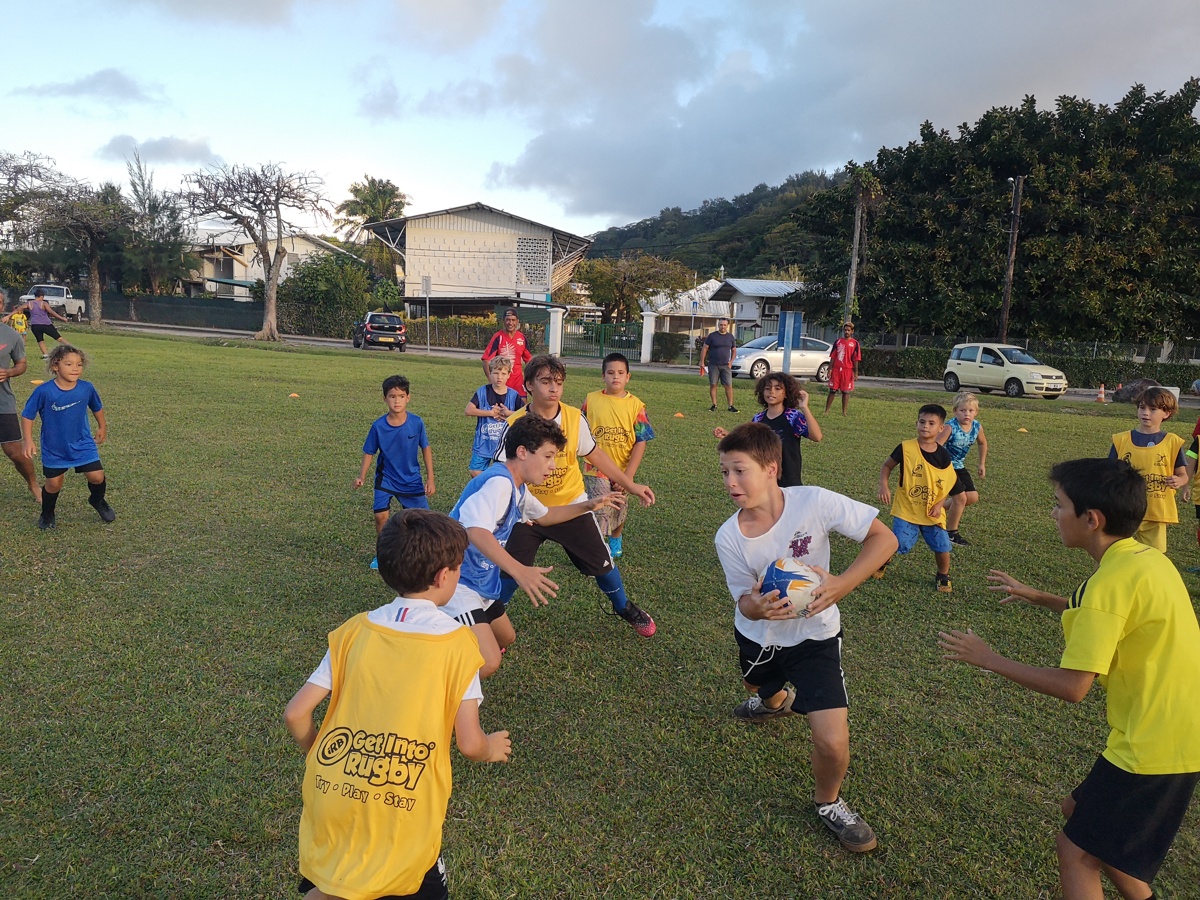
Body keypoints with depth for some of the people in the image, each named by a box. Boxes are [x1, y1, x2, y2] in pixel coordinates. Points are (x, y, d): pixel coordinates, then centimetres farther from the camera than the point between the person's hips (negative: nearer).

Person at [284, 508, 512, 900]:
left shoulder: (354, 631, 1)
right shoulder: (457, 642, -9)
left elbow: (295, 714, 2)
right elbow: (470, 744, -6)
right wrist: (492, 749, 15)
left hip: (333, 800, 4)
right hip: (403, 815, -3)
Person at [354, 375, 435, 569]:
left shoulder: (416, 422, -14)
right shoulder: (378, 426, -14)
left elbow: (426, 449, -4)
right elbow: (369, 452, -2)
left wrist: (430, 479, -3)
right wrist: (361, 476, -13)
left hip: (412, 479, 0)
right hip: (386, 478, 0)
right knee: (380, 515, -9)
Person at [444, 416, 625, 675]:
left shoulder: (518, 488, 11)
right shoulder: (499, 482, -22)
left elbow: (543, 516, 30)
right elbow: (476, 530, -39)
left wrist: (588, 505, 21)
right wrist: (519, 571, -49)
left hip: (481, 582, 11)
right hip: (456, 583, -10)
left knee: (506, 638, 24)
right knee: (487, 662, -21)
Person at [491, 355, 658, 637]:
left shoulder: (574, 418, -12)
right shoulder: (515, 424, -18)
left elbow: (596, 455, 1)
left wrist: (630, 485, 3)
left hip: (571, 506, 1)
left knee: (602, 562, 9)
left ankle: (624, 607, 38)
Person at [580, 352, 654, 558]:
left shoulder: (636, 405, -7)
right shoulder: (591, 400, -5)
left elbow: (640, 442, -9)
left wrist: (628, 475, -14)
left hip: (623, 470, 1)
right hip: (595, 470, -1)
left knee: (618, 510, 20)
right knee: (600, 512, -7)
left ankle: (615, 542, 46)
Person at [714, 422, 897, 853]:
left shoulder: (814, 502, -28)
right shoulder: (729, 537, -20)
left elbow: (883, 538, -22)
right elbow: (746, 604, -11)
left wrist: (841, 584, -35)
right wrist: (757, 606, -36)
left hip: (813, 637, -3)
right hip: (758, 636, 3)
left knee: (833, 742, -15)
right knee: (762, 689, 31)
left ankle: (828, 802, 20)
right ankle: (777, 699, 72)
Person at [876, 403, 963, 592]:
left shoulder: (944, 456, -3)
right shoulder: (906, 448, -11)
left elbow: (952, 487, 8)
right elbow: (887, 465, 1)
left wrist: (941, 503, -6)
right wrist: (883, 486, -14)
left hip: (933, 512, 2)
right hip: (906, 509, -2)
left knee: (942, 546, -1)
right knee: (897, 543, -7)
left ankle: (943, 577, 27)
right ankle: (882, 562, 26)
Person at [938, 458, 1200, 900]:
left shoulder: (1112, 580, -24)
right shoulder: (1147, 558, 5)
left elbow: (1071, 686, -24)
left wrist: (988, 658, -13)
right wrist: (1037, 597, 22)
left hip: (1154, 746, -9)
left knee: (1076, 851, 1)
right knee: (1080, 812, 23)